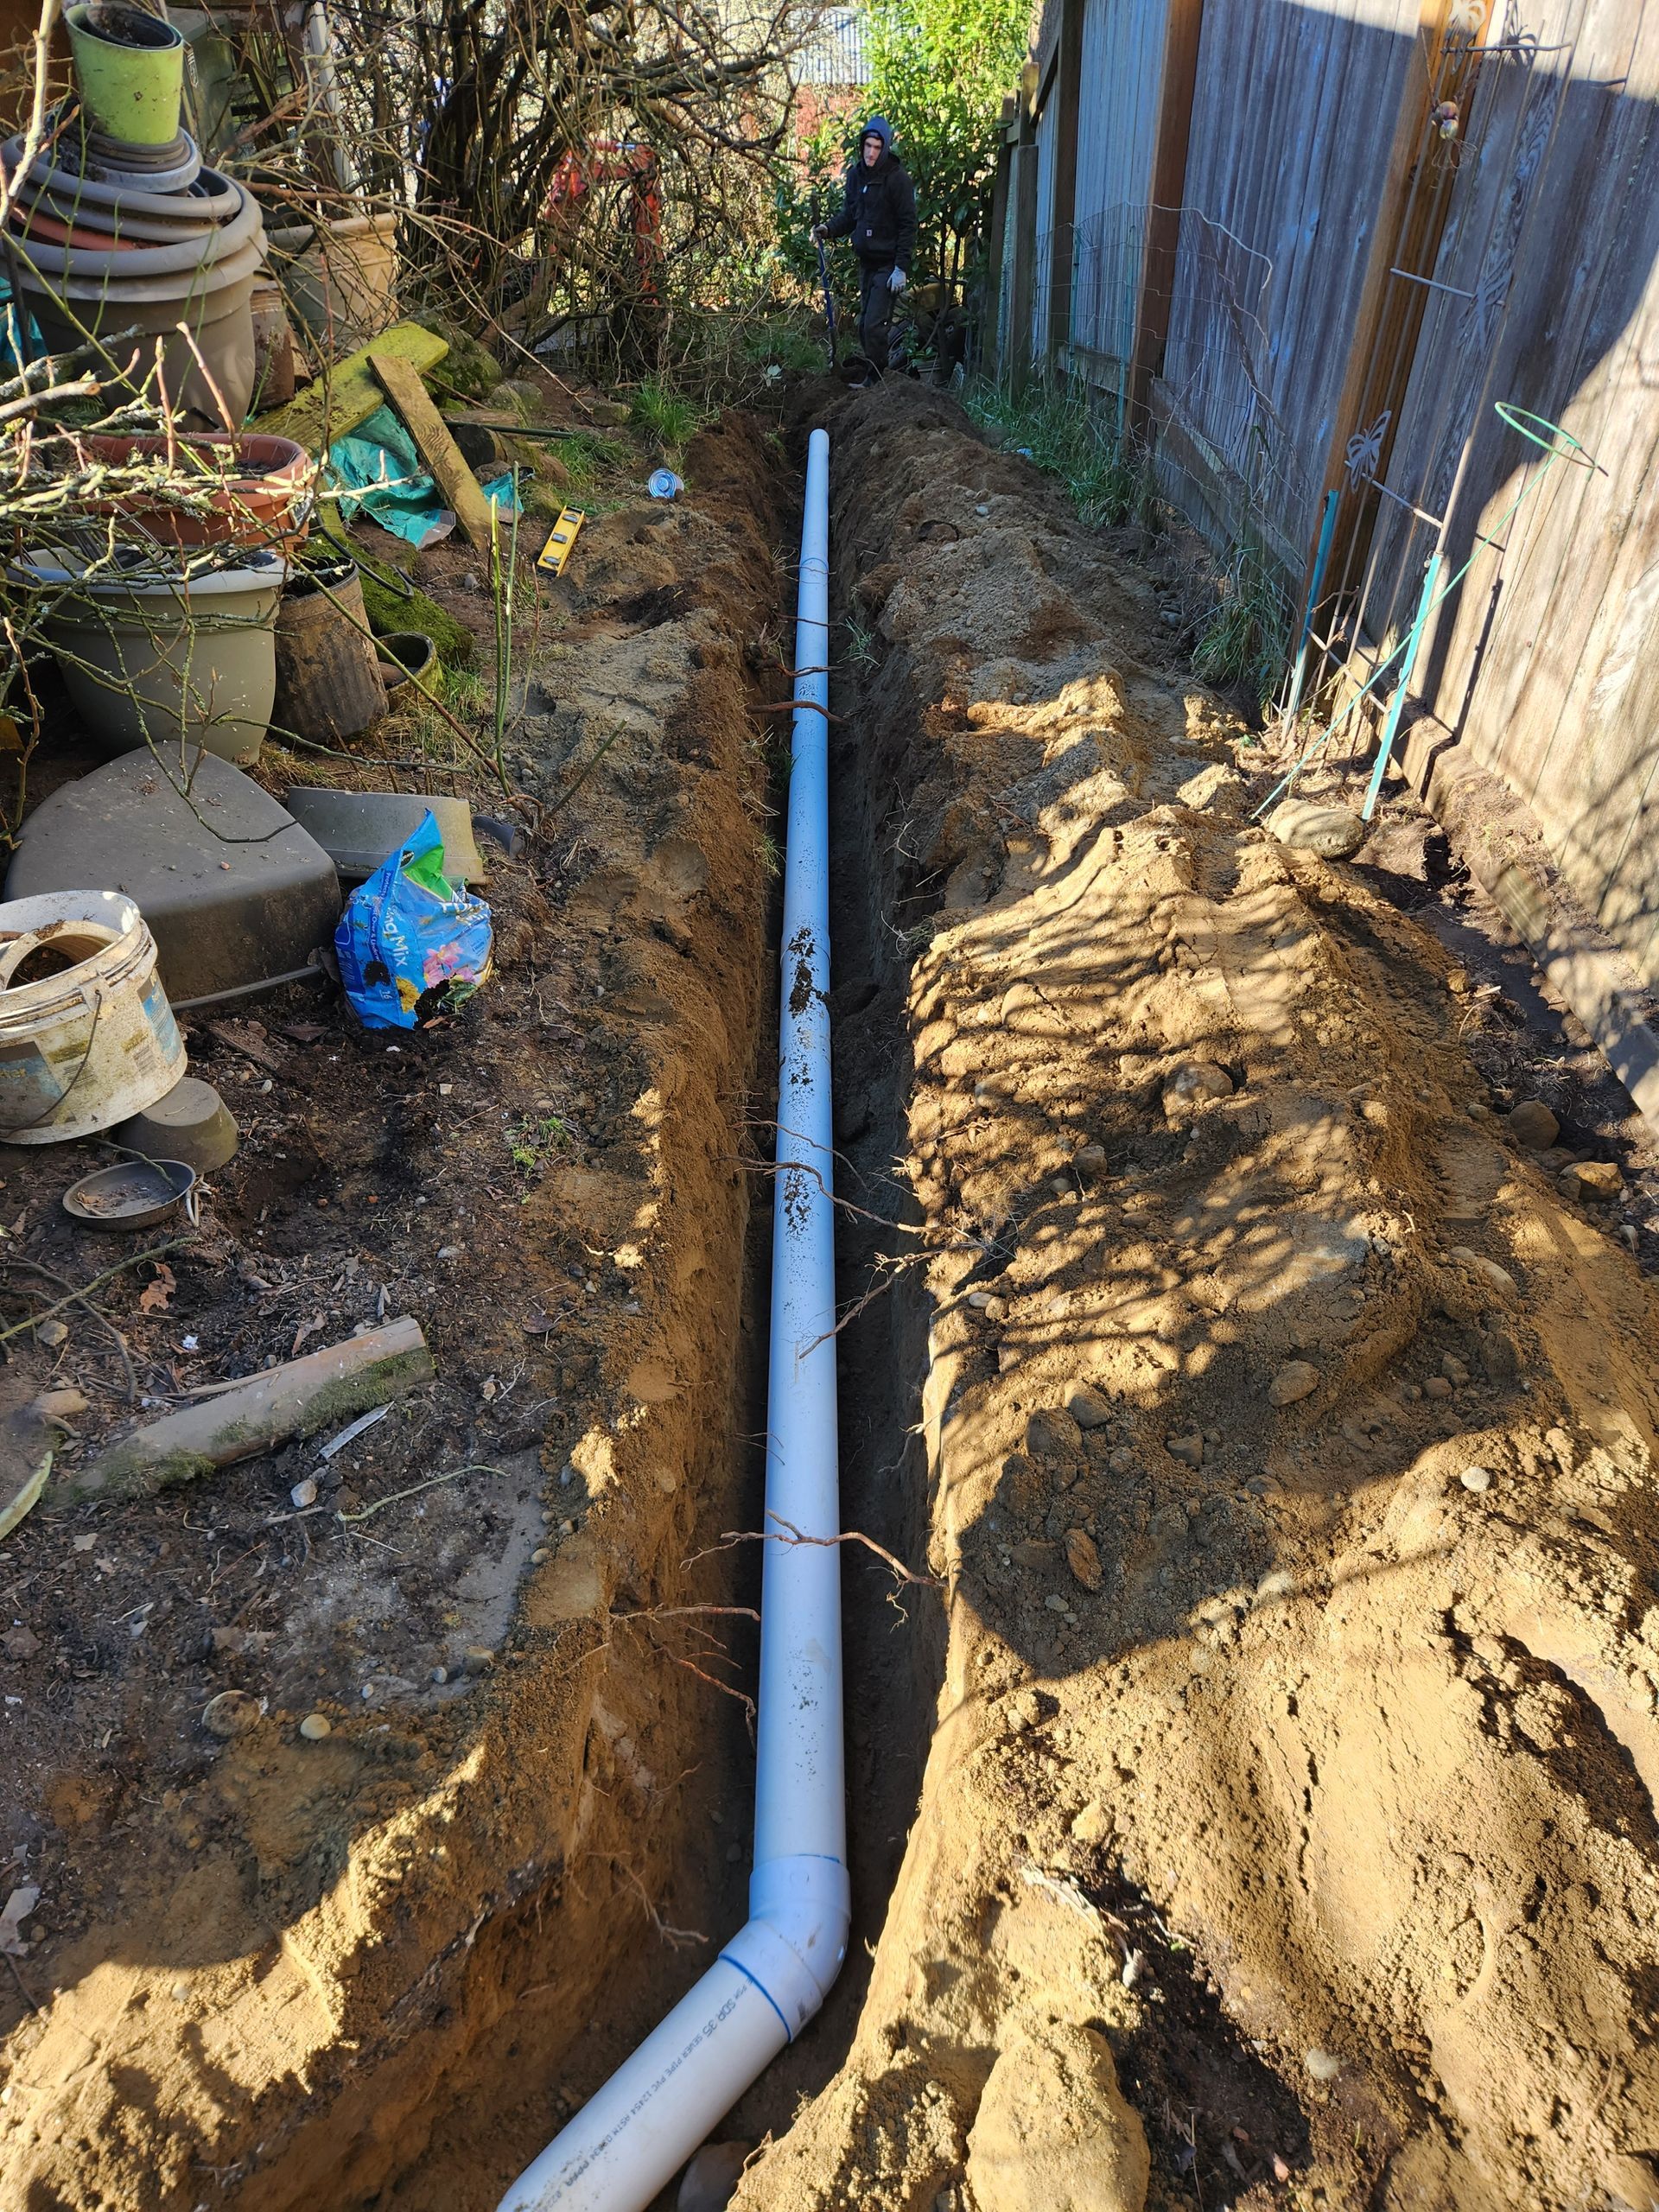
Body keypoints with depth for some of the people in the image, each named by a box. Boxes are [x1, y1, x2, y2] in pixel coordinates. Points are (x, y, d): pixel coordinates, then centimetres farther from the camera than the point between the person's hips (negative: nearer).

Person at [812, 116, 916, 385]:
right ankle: (873, 372, 26)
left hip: (888, 264, -7)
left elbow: (908, 225, -13)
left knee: (874, 324, -13)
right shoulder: (856, 175, 6)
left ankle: (877, 376, 2)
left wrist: (901, 267, -19)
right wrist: (828, 229, -3)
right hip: (866, 261, 7)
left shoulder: (897, 178, -13)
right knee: (864, 324, 12)